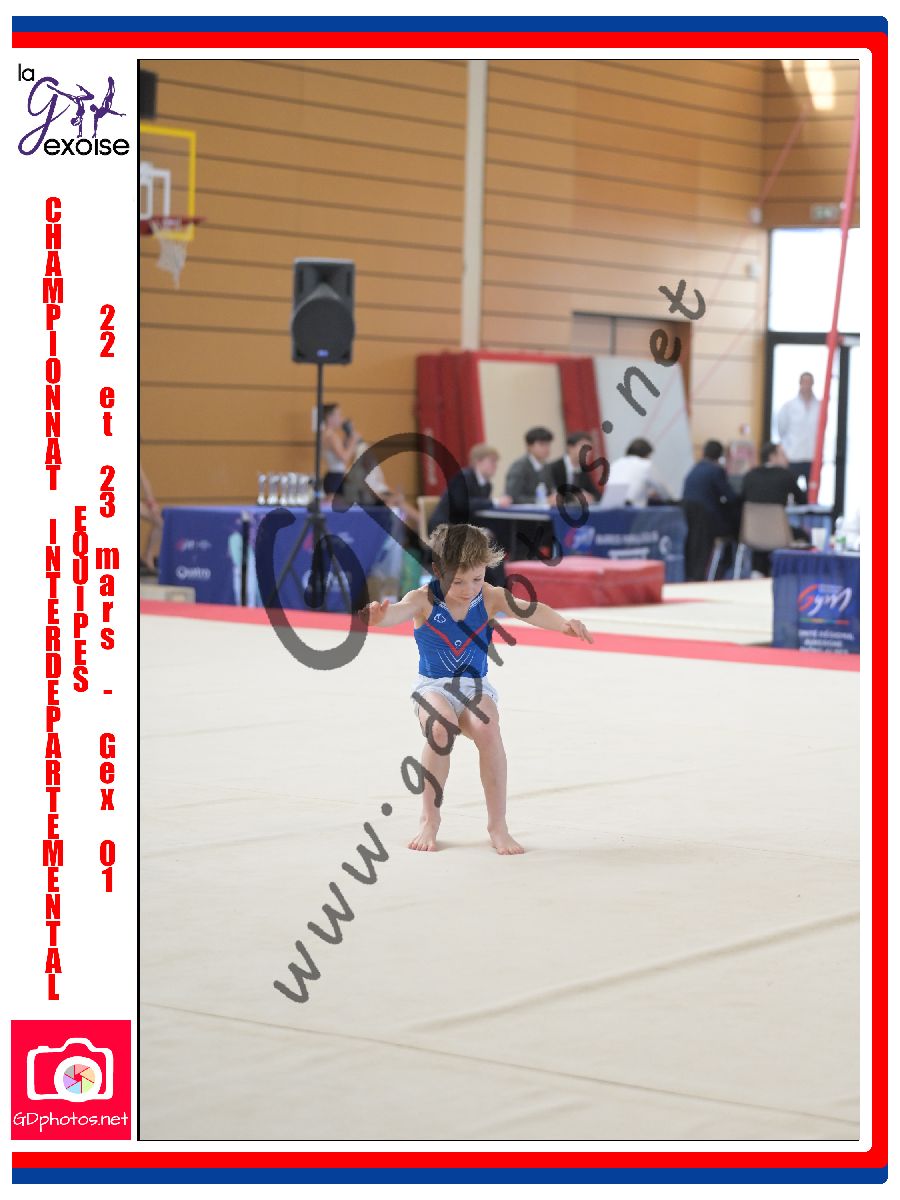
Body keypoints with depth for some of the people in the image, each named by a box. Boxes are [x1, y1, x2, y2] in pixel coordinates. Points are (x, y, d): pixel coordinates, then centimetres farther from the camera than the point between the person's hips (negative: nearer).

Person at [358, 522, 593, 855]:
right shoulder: (424, 599, -13)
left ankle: (498, 825, -19)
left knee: (487, 729, -31)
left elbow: (527, 610, -22)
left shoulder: (489, 597, -7)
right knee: (441, 728, -34)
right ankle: (429, 819, -15)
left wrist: (563, 623, -43)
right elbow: (398, 612, -34)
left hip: (475, 687, 2)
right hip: (433, 686, -2)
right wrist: (377, 617, -60)